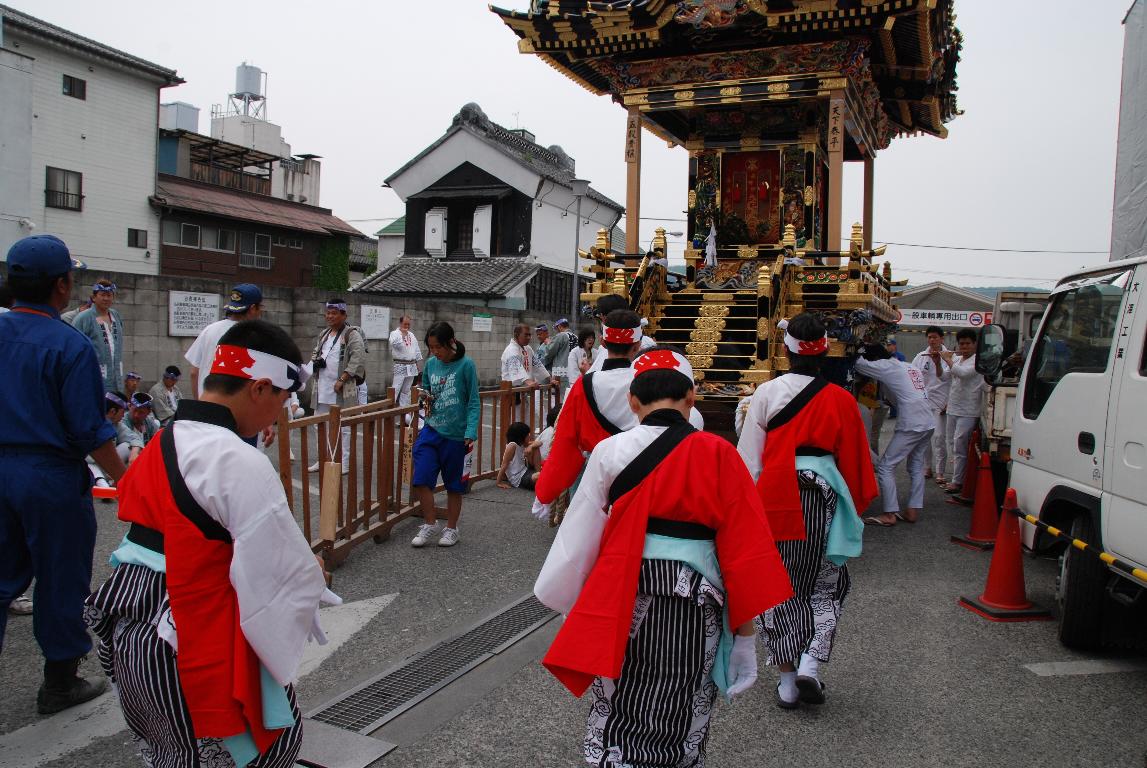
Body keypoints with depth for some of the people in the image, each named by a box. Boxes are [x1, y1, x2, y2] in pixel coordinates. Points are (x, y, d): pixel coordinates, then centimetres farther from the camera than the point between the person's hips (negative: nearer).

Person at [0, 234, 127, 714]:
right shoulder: (70, 346, -17)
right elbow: (92, 432, -17)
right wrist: (124, 482, -7)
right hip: (52, 477, -6)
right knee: (60, 582, 8)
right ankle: (59, 684, 22)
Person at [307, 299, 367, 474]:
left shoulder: (352, 334, -8)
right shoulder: (324, 334, 16)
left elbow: (357, 359, -15)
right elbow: (315, 352, 28)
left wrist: (342, 380, -19)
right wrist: (315, 361, 3)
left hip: (342, 389, -8)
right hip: (322, 388, 8)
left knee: (343, 426, -4)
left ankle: (345, 463, 2)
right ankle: (323, 459, 25)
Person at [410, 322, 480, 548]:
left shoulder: (466, 365, -10)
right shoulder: (431, 364, 4)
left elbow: (473, 402, -9)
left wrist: (471, 433, -18)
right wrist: (426, 397, -3)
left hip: (455, 434, -4)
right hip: (431, 430, 4)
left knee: (454, 485, 10)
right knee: (421, 480, -4)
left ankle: (451, 528, 27)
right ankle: (430, 524, 15)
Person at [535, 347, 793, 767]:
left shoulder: (610, 452, -6)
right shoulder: (720, 455, -6)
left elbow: (580, 539, 0)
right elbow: (745, 551, -5)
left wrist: (569, 602, 15)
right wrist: (745, 634, 4)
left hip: (624, 602, 0)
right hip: (695, 605, 1)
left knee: (619, 718, 16)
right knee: (681, 724, 19)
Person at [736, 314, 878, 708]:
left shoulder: (766, 393, -4)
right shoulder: (841, 400, -2)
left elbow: (748, 457, -2)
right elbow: (854, 462, 5)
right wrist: (855, 509, 18)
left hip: (774, 499, 0)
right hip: (821, 499, 0)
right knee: (826, 581, 18)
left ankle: (787, 679, 16)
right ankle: (810, 664, 4)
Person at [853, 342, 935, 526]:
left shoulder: (887, 367, -4)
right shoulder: (910, 367, 20)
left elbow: (859, 364, -2)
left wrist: (861, 352, 18)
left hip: (911, 425, -9)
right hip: (928, 423, 9)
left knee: (885, 466, -2)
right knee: (916, 467, 17)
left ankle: (889, 514, -2)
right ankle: (913, 511, 17)